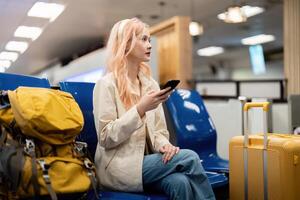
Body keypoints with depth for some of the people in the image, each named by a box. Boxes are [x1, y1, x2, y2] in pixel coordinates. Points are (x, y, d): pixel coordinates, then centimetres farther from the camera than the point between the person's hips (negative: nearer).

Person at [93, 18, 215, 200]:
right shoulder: (107, 84, -9)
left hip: (146, 162, 5)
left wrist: (164, 145, -13)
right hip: (118, 168, -5)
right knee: (189, 158, -21)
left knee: (180, 182, -27)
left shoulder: (151, 84, 11)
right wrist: (140, 109, -21)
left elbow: (158, 130, 11)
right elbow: (106, 138, -13)